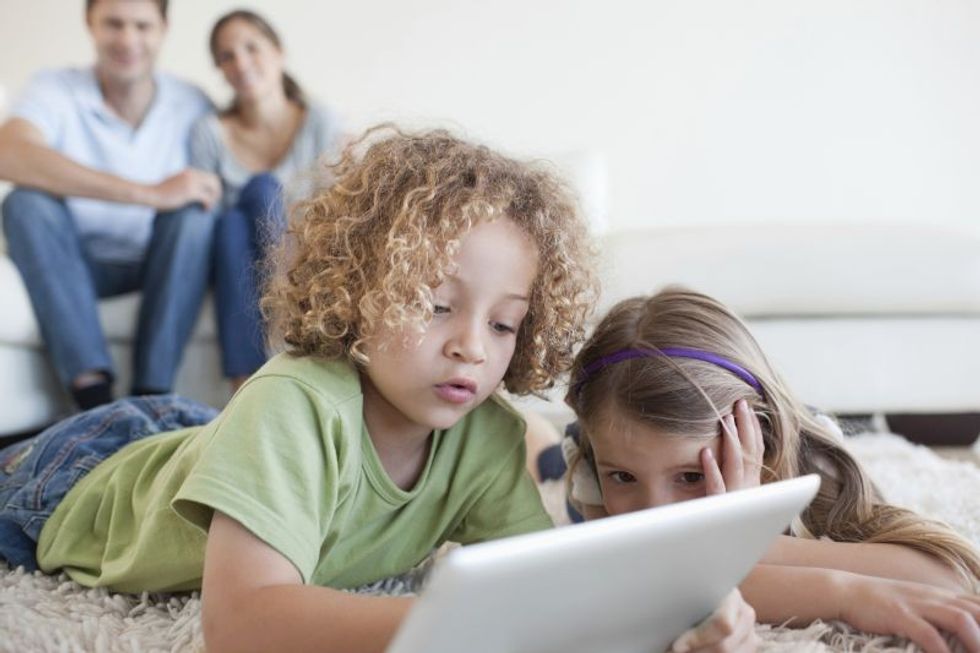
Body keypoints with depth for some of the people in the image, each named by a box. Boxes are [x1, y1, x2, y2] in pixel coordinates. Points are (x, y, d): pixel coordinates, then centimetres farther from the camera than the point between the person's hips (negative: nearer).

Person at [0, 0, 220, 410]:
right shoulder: (55, 91, -12)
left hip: (160, 267, 1)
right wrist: (150, 194, -38)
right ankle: (93, 393, -35)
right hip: (76, 264, 0)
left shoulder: (190, 105, -4)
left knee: (194, 212, -26)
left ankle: (151, 396, -30)